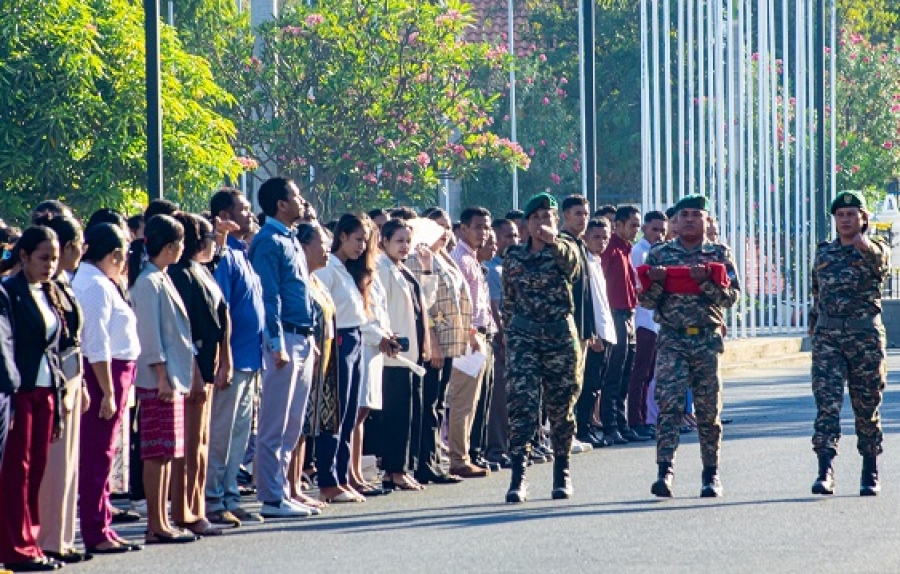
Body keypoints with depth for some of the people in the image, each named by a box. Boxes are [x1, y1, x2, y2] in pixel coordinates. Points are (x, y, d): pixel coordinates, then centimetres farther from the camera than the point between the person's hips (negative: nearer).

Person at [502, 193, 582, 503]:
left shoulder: (565, 250, 2)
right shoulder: (514, 258, 9)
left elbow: (571, 264, -24)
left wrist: (552, 240, -43)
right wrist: (508, 336, 11)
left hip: (561, 336, -1)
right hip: (523, 337, 1)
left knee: (561, 407, 6)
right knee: (521, 404, -12)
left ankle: (562, 474, 19)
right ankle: (518, 477, -17)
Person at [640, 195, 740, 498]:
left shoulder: (719, 254, 8)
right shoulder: (660, 254, 10)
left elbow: (732, 296, -1)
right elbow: (646, 301, 10)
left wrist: (705, 282, -16)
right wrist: (655, 283, -10)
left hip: (708, 339, 0)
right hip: (671, 338, 0)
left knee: (709, 409, 3)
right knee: (669, 403, -13)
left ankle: (711, 474, 12)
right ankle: (665, 470, -19)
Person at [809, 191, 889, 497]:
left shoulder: (876, 249, 1)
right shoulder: (824, 253, 14)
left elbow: (880, 261, -25)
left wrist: (864, 244, -47)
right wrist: (814, 325, 22)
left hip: (866, 337, -2)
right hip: (828, 337, 2)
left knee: (867, 407, 6)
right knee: (827, 403, -12)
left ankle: (870, 474, 20)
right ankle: (825, 472, -20)